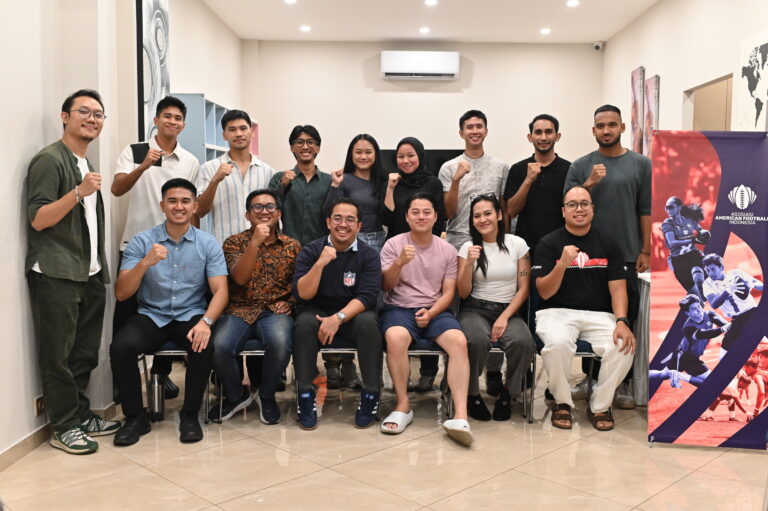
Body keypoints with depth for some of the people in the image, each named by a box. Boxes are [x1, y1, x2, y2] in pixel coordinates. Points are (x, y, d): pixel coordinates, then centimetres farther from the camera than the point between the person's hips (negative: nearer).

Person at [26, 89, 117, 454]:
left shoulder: (85, 164, 19)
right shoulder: (49, 160, -7)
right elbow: (38, 219, -14)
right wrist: (79, 192, -25)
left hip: (89, 274, 8)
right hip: (56, 275, -8)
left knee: (85, 352, 10)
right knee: (58, 355, -1)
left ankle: (81, 415, 21)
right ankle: (64, 427, 7)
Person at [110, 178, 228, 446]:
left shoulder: (208, 244, 0)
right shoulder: (141, 241, -1)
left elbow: (220, 291, -8)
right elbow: (121, 293, -6)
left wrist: (206, 321, -28)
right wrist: (145, 263, -24)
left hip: (191, 315, -1)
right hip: (151, 316, 1)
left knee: (204, 347, -31)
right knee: (120, 347, -27)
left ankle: (190, 414, -6)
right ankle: (135, 416, -3)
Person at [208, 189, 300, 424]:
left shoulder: (292, 246, 11)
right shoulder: (235, 242, 6)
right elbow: (239, 277, -10)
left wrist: (289, 301, -6)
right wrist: (255, 242, -20)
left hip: (275, 311, 0)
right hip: (239, 310, 0)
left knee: (280, 343, -34)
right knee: (218, 346, -30)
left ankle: (266, 395, -1)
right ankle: (235, 395, 4)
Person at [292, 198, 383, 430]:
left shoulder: (368, 255, -3)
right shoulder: (311, 251, -2)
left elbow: (367, 297, -13)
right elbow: (302, 294, -11)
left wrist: (338, 318, -29)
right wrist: (320, 263, -25)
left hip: (352, 315, 0)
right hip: (318, 313, 0)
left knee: (368, 322, -32)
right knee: (304, 322, -32)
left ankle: (371, 394, -17)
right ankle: (305, 394, -19)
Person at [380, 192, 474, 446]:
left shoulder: (448, 250, 8)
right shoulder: (393, 245, 4)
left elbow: (448, 292, 7)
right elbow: (387, 285, -3)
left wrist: (431, 313, -12)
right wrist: (399, 262, -22)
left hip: (436, 311, 2)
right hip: (399, 309, -1)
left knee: (459, 341, -29)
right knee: (395, 337, -36)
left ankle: (460, 416, -32)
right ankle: (403, 406, -19)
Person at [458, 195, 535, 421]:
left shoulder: (517, 244, 5)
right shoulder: (468, 247, 5)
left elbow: (523, 289, 3)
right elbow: (463, 293, 0)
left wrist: (505, 318, -10)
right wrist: (469, 263, -15)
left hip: (508, 310, 1)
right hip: (476, 310, -1)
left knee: (523, 343, -33)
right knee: (477, 341, -36)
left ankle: (508, 395, -5)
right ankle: (472, 395, -9)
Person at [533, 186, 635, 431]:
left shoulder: (607, 243, 10)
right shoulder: (549, 243, 2)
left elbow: (617, 289, 4)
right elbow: (545, 292, -5)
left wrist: (621, 321, -15)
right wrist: (562, 264, -21)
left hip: (599, 314, 3)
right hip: (557, 312, -2)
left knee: (624, 347, -27)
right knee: (557, 343, -35)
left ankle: (600, 406, 0)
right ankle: (562, 403, -6)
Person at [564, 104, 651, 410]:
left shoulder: (641, 165, 4)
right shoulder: (581, 166, 6)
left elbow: (646, 211, 2)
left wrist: (645, 251, -3)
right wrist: (589, 184, -11)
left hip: (626, 256, -1)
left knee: (625, 319, 4)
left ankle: (623, 382, 14)